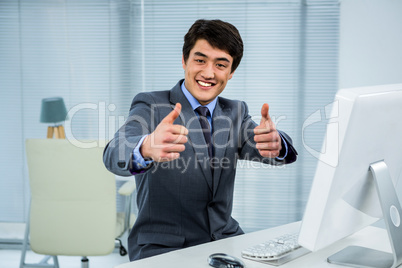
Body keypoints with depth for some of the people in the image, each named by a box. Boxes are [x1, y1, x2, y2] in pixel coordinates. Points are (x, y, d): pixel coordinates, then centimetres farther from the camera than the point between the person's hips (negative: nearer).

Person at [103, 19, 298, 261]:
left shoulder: (236, 112, 9)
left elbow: (254, 146, -9)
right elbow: (115, 154, -23)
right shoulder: (151, 105, -6)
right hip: (163, 247, -4)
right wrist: (147, 148, -46)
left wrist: (276, 144, -33)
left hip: (224, 240, 4)